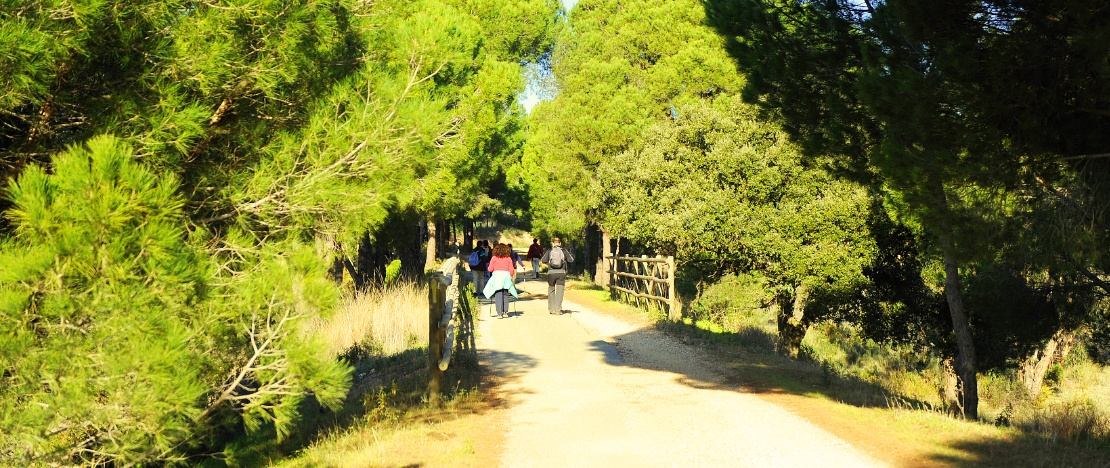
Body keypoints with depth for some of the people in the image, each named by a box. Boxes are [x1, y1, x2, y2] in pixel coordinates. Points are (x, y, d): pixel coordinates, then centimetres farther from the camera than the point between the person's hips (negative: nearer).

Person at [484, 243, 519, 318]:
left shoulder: (494, 258, 1)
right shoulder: (509, 258, 5)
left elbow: (490, 269, 1)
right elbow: (511, 270, 2)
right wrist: (510, 277, 18)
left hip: (497, 275, -2)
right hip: (506, 275, 2)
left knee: (498, 295, -2)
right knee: (505, 295, 13)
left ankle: (500, 313, -7)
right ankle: (505, 312, 13)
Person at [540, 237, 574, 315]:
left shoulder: (549, 251, 2)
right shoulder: (564, 251, 3)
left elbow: (543, 260, 0)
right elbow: (571, 259, 6)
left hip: (551, 273, 0)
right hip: (561, 273, 0)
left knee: (551, 290, 15)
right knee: (559, 291, 1)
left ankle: (551, 309, 15)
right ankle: (558, 310, -5)